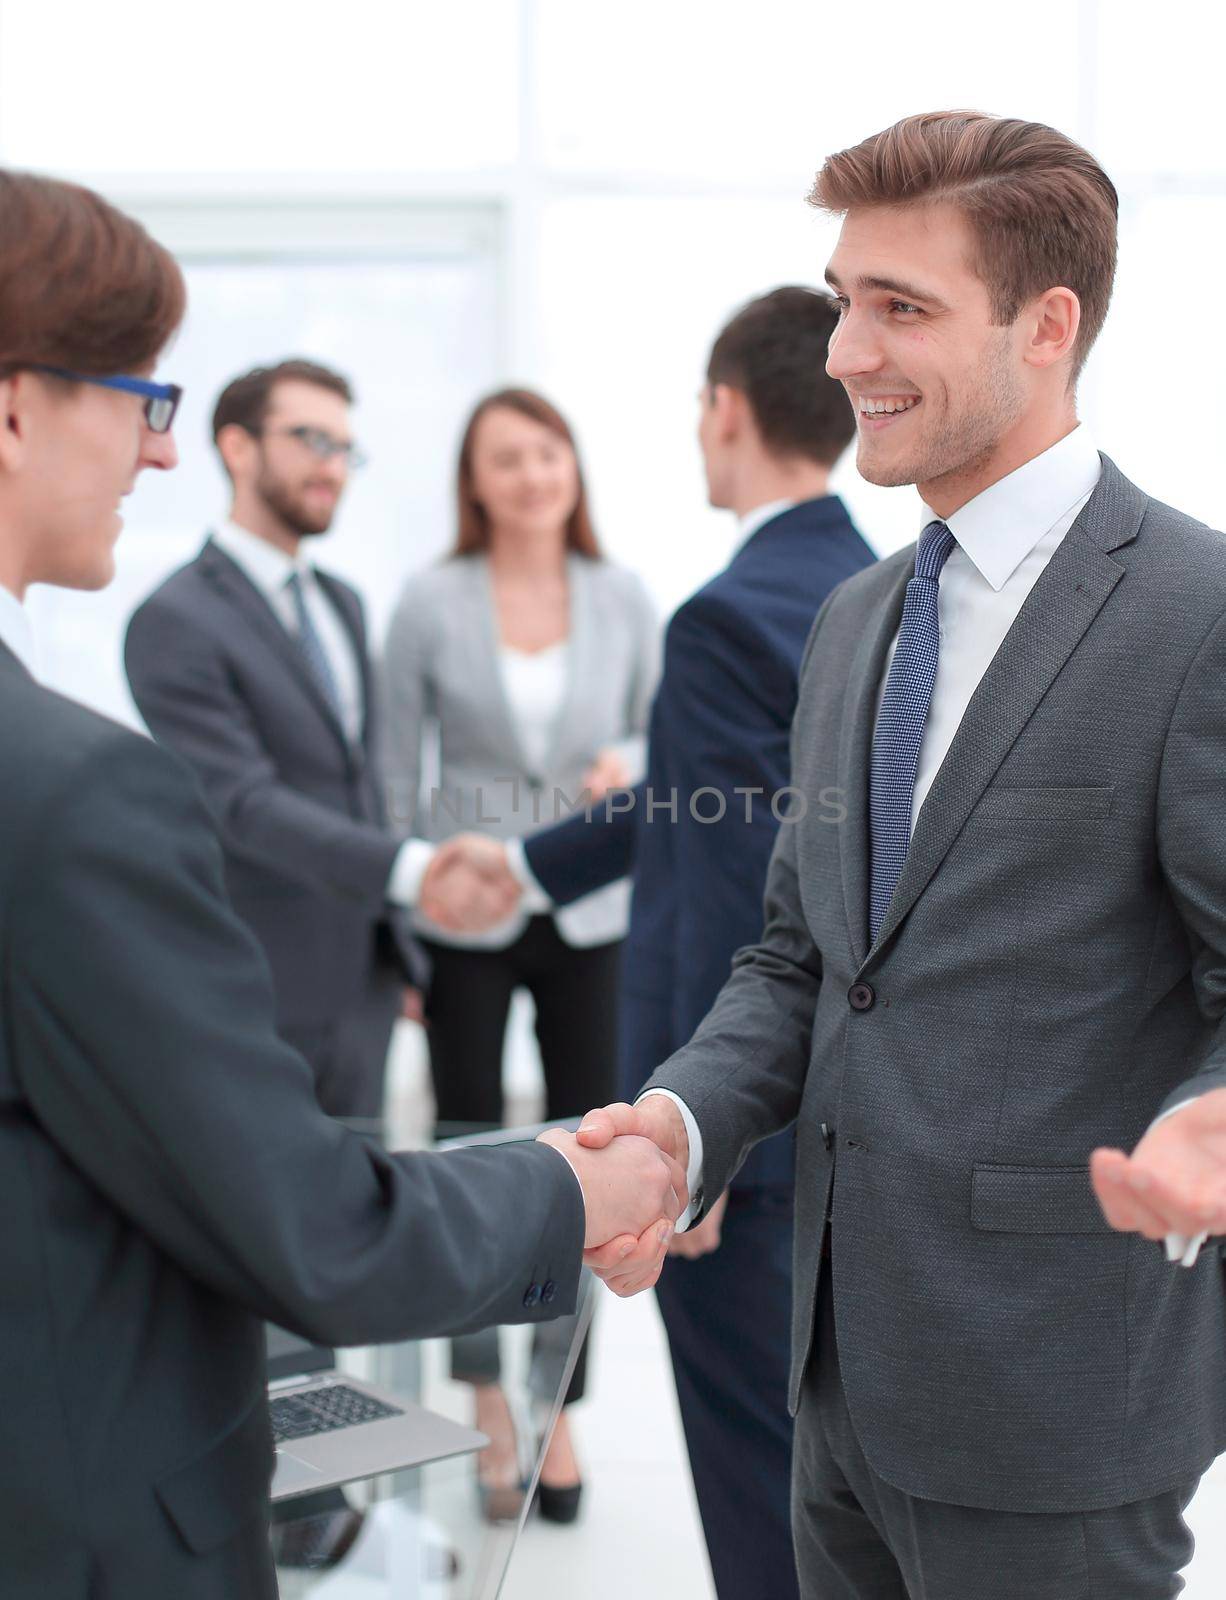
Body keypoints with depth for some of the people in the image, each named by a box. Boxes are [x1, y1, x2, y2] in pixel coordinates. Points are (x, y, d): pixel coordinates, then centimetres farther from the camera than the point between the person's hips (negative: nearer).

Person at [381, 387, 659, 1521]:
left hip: (590, 914, 1)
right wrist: (396, 925, -2)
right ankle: (489, 1399, 26)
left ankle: (557, 1406, 20)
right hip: (465, 917, -1)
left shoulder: (623, 599, 1)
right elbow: (398, 774, -1)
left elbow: (658, 732, 11)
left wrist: (629, 765, -12)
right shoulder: (431, 603, -4)